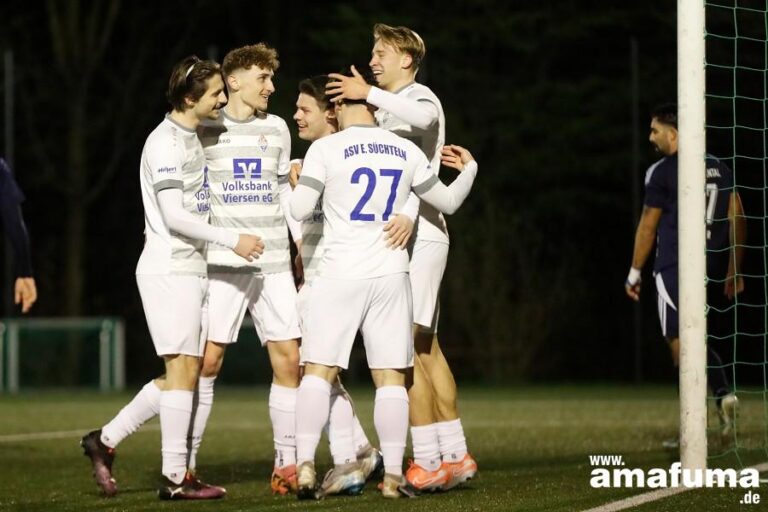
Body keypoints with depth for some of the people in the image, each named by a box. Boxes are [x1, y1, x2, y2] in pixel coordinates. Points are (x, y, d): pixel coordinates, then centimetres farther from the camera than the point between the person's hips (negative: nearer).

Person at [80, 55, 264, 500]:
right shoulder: (165, 143, -13)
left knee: (186, 373, 7)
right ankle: (176, 477, -5)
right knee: (182, 368, -9)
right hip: (168, 268, -9)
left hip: (192, 269, 9)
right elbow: (173, 216, -19)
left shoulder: (192, 138, 17)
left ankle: (106, 440, 16)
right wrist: (232, 240, -17)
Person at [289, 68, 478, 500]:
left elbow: (300, 210, -6)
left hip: (340, 276, -3)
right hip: (390, 276, 3)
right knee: (391, 376, 6)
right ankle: (394, 475, 2)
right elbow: (447, 202, 17)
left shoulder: (326, 149, -5)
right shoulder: (405, 151, 6)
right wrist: (468, 169, 36)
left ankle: (306, 466, -10)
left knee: (319, 371, 1)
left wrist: (297, 183, 16)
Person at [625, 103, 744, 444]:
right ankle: (724, 393, -3)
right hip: (712, 270, 6)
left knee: (680, 342, -4)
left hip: (675, 268, -6)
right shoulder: (719, 168, 11)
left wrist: (634, 273, 6)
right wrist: (734, 271, 18)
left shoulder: (663, 171, -6)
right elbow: (737, 220, 12)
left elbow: (648, 225, -3)